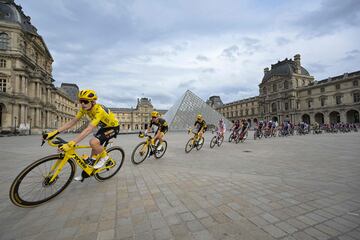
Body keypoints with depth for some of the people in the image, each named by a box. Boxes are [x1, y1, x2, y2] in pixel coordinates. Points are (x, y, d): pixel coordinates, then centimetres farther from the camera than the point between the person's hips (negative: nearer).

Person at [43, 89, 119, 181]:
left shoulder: (99, 110, -35)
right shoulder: (85, 108, -11)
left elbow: (88, 130, -43)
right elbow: (73, 121, -8)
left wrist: (71, 144, -49)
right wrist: (55, 132, -16)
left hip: (113, 127, -8)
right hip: (103, 127, 8)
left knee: (93, 142, -28)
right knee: (95, 149, 9)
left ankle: (104, 157, -1)